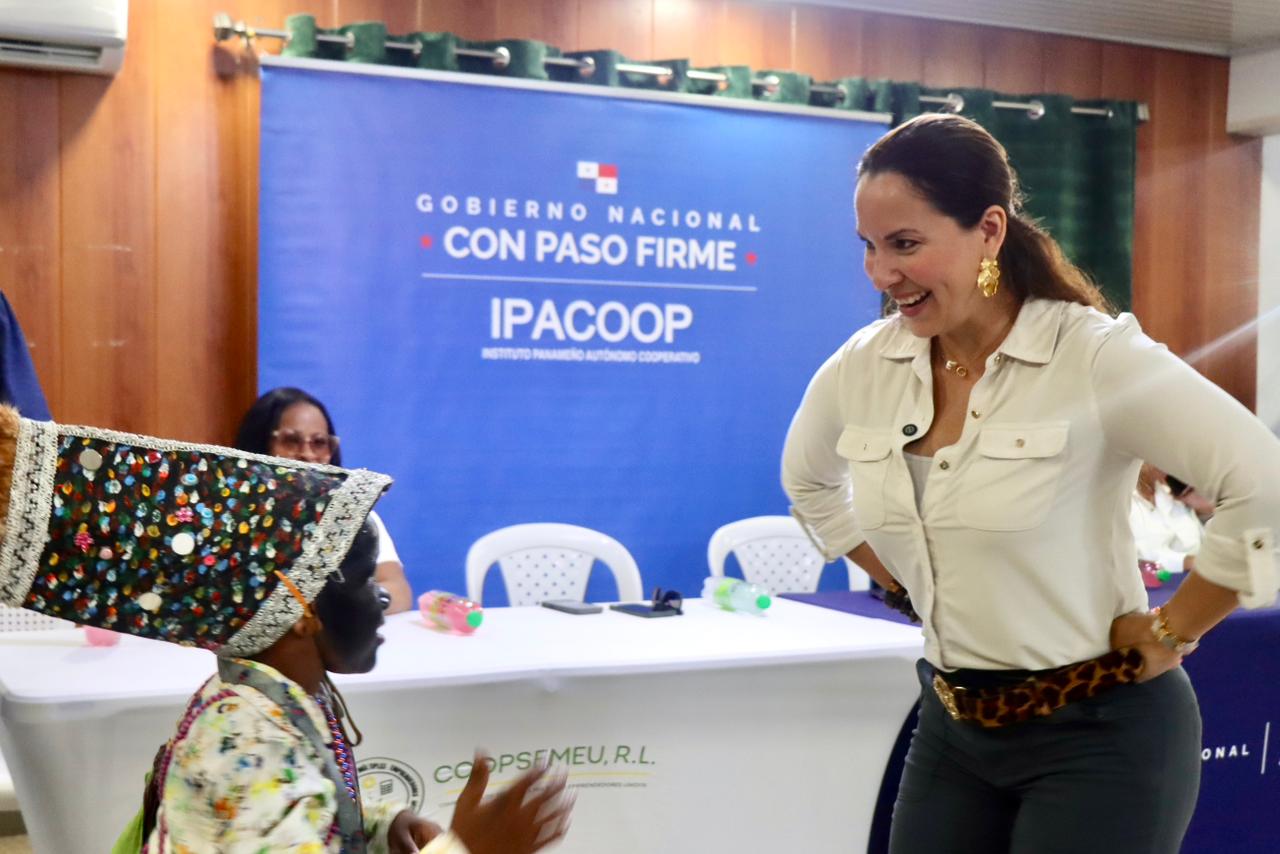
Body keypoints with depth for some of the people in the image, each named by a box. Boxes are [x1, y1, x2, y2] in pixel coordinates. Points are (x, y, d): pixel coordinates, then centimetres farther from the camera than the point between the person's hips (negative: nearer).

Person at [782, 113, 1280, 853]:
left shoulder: (1095, 357, -19)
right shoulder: (863, 368, -2)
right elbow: (809, 481, 18)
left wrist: (1170, 633, -15)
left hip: (1098, 735, -5)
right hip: (953, 728, 5)